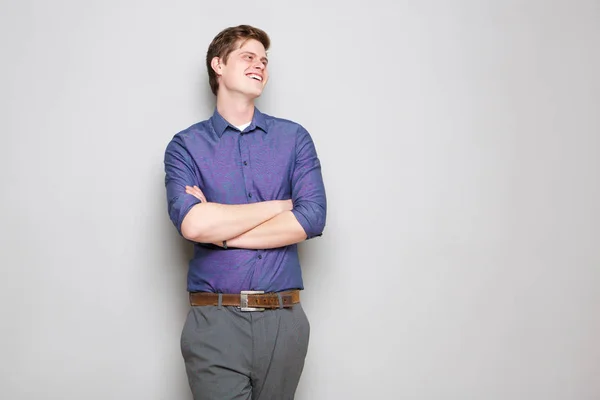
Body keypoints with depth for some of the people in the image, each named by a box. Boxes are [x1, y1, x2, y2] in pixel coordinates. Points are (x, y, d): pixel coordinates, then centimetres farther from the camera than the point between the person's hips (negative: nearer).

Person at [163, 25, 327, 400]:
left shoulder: (295, 137, 8)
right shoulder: (186, 145, 3)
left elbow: (312, 219, -6)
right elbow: (192, 223, -14)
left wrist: (219, 229, -8)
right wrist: (278, 205, -6)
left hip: (284, 320, 2)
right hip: (214, 321, -2)